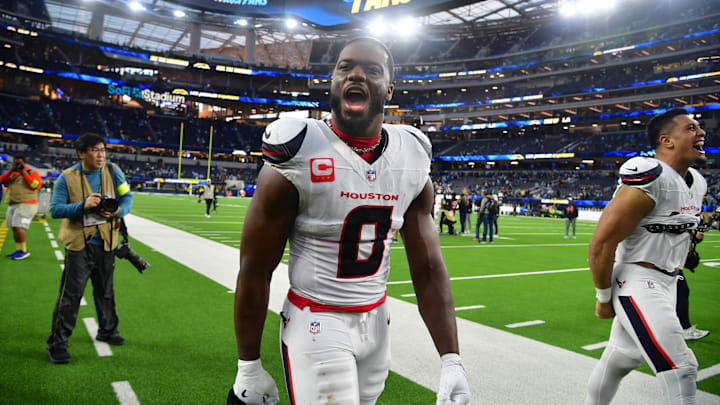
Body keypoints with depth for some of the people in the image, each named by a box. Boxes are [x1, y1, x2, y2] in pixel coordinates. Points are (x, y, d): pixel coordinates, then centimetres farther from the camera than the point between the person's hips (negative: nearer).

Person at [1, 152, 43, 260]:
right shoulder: (12, 173, 18)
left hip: (25, 205, -7)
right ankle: (18, 250, 14)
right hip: (12, 205, 7)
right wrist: (10, 170, -2)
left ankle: (23, 251, -10)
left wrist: (24, 173, -15)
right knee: (15, 228, 7)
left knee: (18, 227, -15)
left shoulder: (32, 172, -1)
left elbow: (36, 185, -16)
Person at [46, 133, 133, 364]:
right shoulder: (67, 177, -8)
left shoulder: (113, 171, 0)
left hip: (106, 243, 4)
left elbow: (127, 197, 4)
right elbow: (55, 209, -10)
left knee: (106, 291, 18)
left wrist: (118, 212, -16)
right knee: (71, 294, -3)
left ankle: (107, 330, 36)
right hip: (79, 244, -4)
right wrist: (83, 206, -24)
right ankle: (57, 343, 9)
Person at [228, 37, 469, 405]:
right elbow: (254, 271, -9)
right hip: (316, 324, -4)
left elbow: (428, 269, 2)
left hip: (376, 320, 5)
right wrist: (249, 369, -4)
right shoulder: (298, 159, -14)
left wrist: (451, 360, -3)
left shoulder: (412, 163, 0)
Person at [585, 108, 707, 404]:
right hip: (637, 283, -9)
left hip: (666, 283, 9)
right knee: (680, 370, -8)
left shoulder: (697, 183, 10)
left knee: (621, 358, 20)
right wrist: (604, 298, -11)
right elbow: (600, 246, -21)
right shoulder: (650, 180, -20)